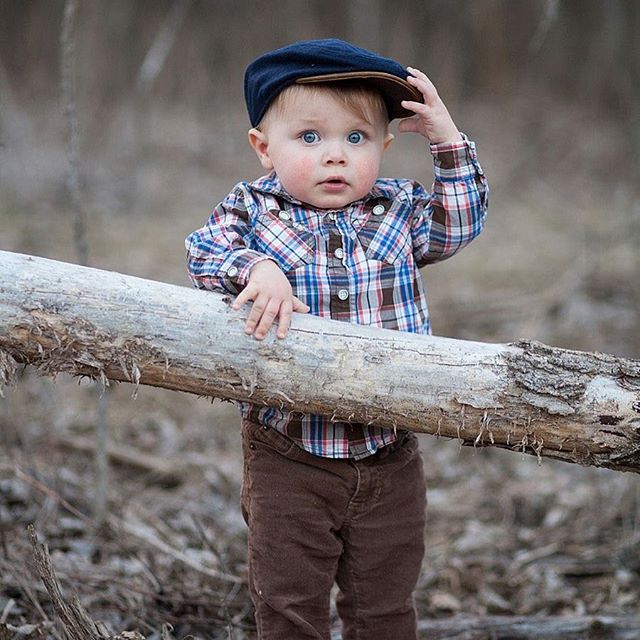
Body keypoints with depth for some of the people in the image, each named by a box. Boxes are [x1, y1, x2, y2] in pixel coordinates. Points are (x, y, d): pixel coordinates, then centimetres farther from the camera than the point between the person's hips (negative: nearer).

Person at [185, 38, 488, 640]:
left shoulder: (398, 210, 3)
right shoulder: (252, 209, -3)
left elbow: (461, 222, 5)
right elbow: (204, 251, -14)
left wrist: (447, 140, -4)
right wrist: (256, 269, -34)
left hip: (388, 460, 2)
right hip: (288, 460, -2)